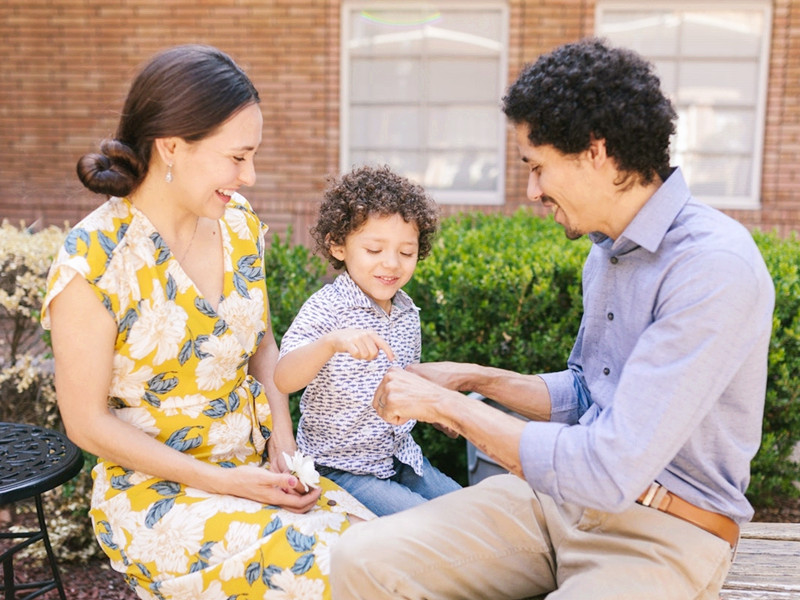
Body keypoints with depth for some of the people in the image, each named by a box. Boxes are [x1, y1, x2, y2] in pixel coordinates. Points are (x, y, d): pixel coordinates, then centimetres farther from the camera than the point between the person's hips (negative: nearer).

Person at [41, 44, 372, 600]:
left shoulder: (239, 222, 0)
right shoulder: (92, 262, -18)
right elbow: (88, 423, -12)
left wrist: (284, 441, -2)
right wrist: (218, 481, -17)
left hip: (258, 466, 5)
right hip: (155, 491, -5)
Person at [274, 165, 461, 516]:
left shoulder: (408, 312, 4)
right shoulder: (327, 308, -17)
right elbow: (283, 380, -32)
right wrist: (332, 342, -48)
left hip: (401, 458, 7)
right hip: (340, 468, -7)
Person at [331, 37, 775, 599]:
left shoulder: (716, 268, -22)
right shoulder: (607, 250, 8)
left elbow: (608, 472, -27)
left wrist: (444, 404, -18)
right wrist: (475, 378, 8)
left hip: (663, 535, -7)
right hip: (559, 497, 7)